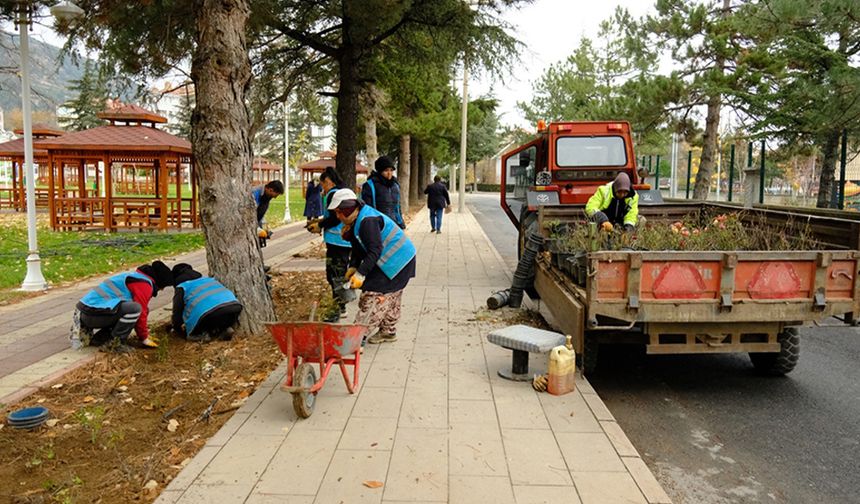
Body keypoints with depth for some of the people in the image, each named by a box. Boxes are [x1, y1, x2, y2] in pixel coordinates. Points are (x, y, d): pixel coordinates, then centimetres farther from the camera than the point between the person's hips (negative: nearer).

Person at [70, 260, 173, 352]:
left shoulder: (135, 276, 24)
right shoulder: (144, 284, -8)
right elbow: (141, 313, -9)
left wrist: (144, 333, 36)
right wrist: (144, 338, 5)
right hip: (94, 313, -10)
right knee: (134, 309, -21)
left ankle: (83, 330, 16)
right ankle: (118, 343, -9)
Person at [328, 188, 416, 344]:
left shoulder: (368, 221, -25)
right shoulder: (357, 220, 8)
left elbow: (375, 250, -30)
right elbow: (358, 249, 12)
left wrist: (360, 274, -31)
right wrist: (353, 267, -2)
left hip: (396, 261, -11)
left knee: (373, 294, -12)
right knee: (391, 298, 19)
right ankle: (388, 331, 31)